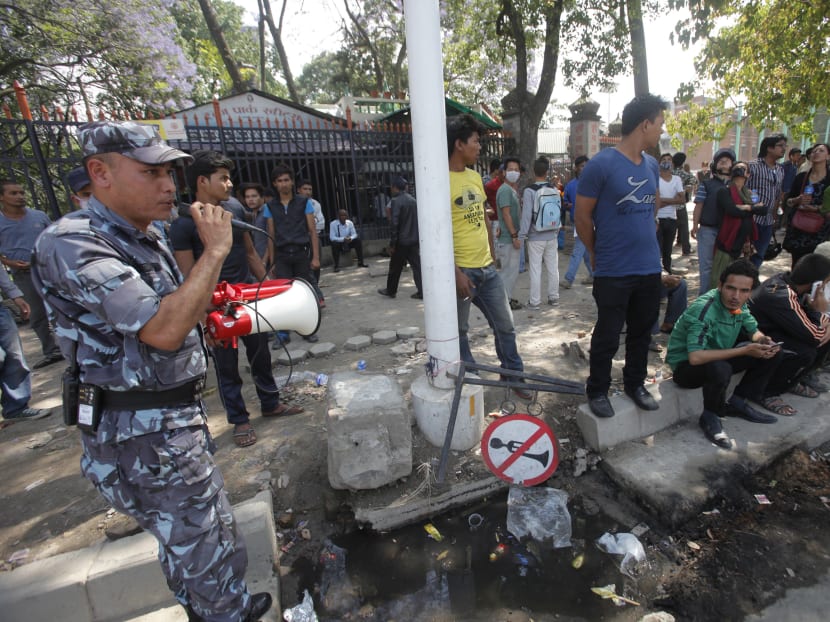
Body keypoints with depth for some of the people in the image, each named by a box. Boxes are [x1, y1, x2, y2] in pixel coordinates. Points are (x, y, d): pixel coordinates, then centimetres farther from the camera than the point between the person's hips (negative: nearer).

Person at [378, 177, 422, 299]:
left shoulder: (396, 201, -12)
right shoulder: (413, 199, 10)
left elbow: (395, 223, -17)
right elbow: (417, 220, 12)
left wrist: (392, 243, -14)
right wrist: (418, 237, 17)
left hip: (402, 241, -6)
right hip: (414, 240, 6)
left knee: (395, 267, 8)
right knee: (417, 265, 5)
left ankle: (390, 290, 21)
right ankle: (421, 292, 3)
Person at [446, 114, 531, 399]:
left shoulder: (475, 177, 11)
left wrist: (492, 254, 17)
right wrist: (456, 273, -20)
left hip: (487, 269, 8)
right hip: (462, 271, -7)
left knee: (505, 325, 14)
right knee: (459, 331, 9)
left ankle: (513, 374, 32)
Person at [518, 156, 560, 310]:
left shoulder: (529, 191, -12)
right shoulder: (554, 190, 2)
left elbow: (526, 215, -15)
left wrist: (522, 235, -9)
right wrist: (557, 230, 18)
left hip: (535, 237, -4)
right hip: (552, 235, 4)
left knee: (535, 269, 1)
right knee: (553, 268, 12)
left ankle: (535, 301, 6)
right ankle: (554, 297, 22)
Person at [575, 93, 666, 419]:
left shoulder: (652, 165, 9)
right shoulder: (601, 164, -13)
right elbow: (582, 216, -8)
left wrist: (645, 242, 16)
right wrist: (599, 254, 2)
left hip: (649, 268, 7)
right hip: (613, 272, -6)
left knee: (642, 332, 17)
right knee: (608, 336, 4)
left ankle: (635, 383, 36)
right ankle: (597, 390, 23)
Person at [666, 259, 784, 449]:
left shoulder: (738, 305, -5)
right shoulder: (703, 310, -29)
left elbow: (754, 331, 12)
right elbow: (695, 357, -38)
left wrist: (764, 340, -13)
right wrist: (744, 350, -31)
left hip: (717, 357, 8)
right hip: (685, 366, -8)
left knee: (772, 352, 2)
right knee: (720, 369, -38)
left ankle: (737, 402, 11)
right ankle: (710, 417, -9)